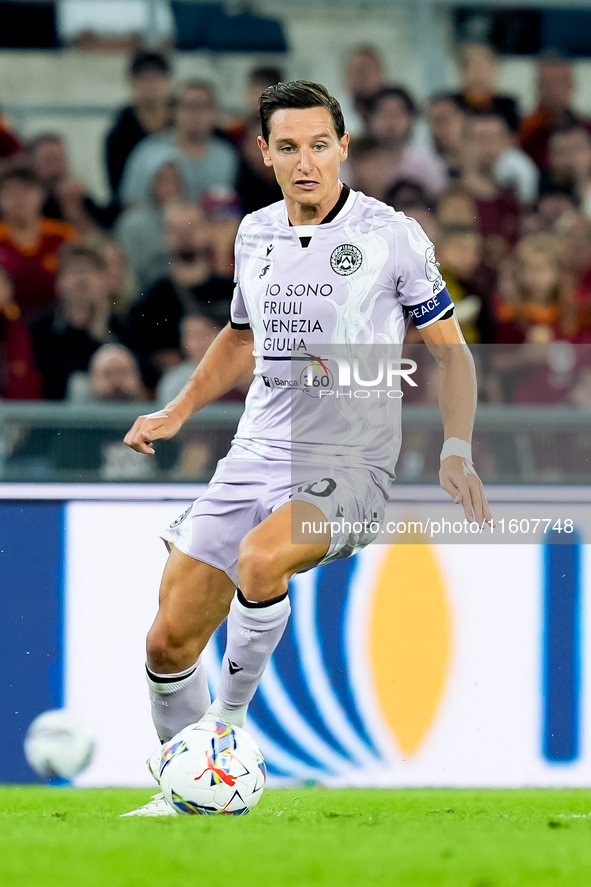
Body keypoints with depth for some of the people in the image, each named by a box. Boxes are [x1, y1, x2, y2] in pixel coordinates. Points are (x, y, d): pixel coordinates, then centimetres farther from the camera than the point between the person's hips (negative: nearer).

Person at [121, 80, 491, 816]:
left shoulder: (392, 237, -5)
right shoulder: (254, 235, 9)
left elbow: (449, 347, 3)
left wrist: (456, 451, -8)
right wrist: (176, 412, 18)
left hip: (347, 465, -5)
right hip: (256, 456, 5)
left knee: (260, 558, -36)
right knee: (170, 640, 0)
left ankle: (228, 720, -15)